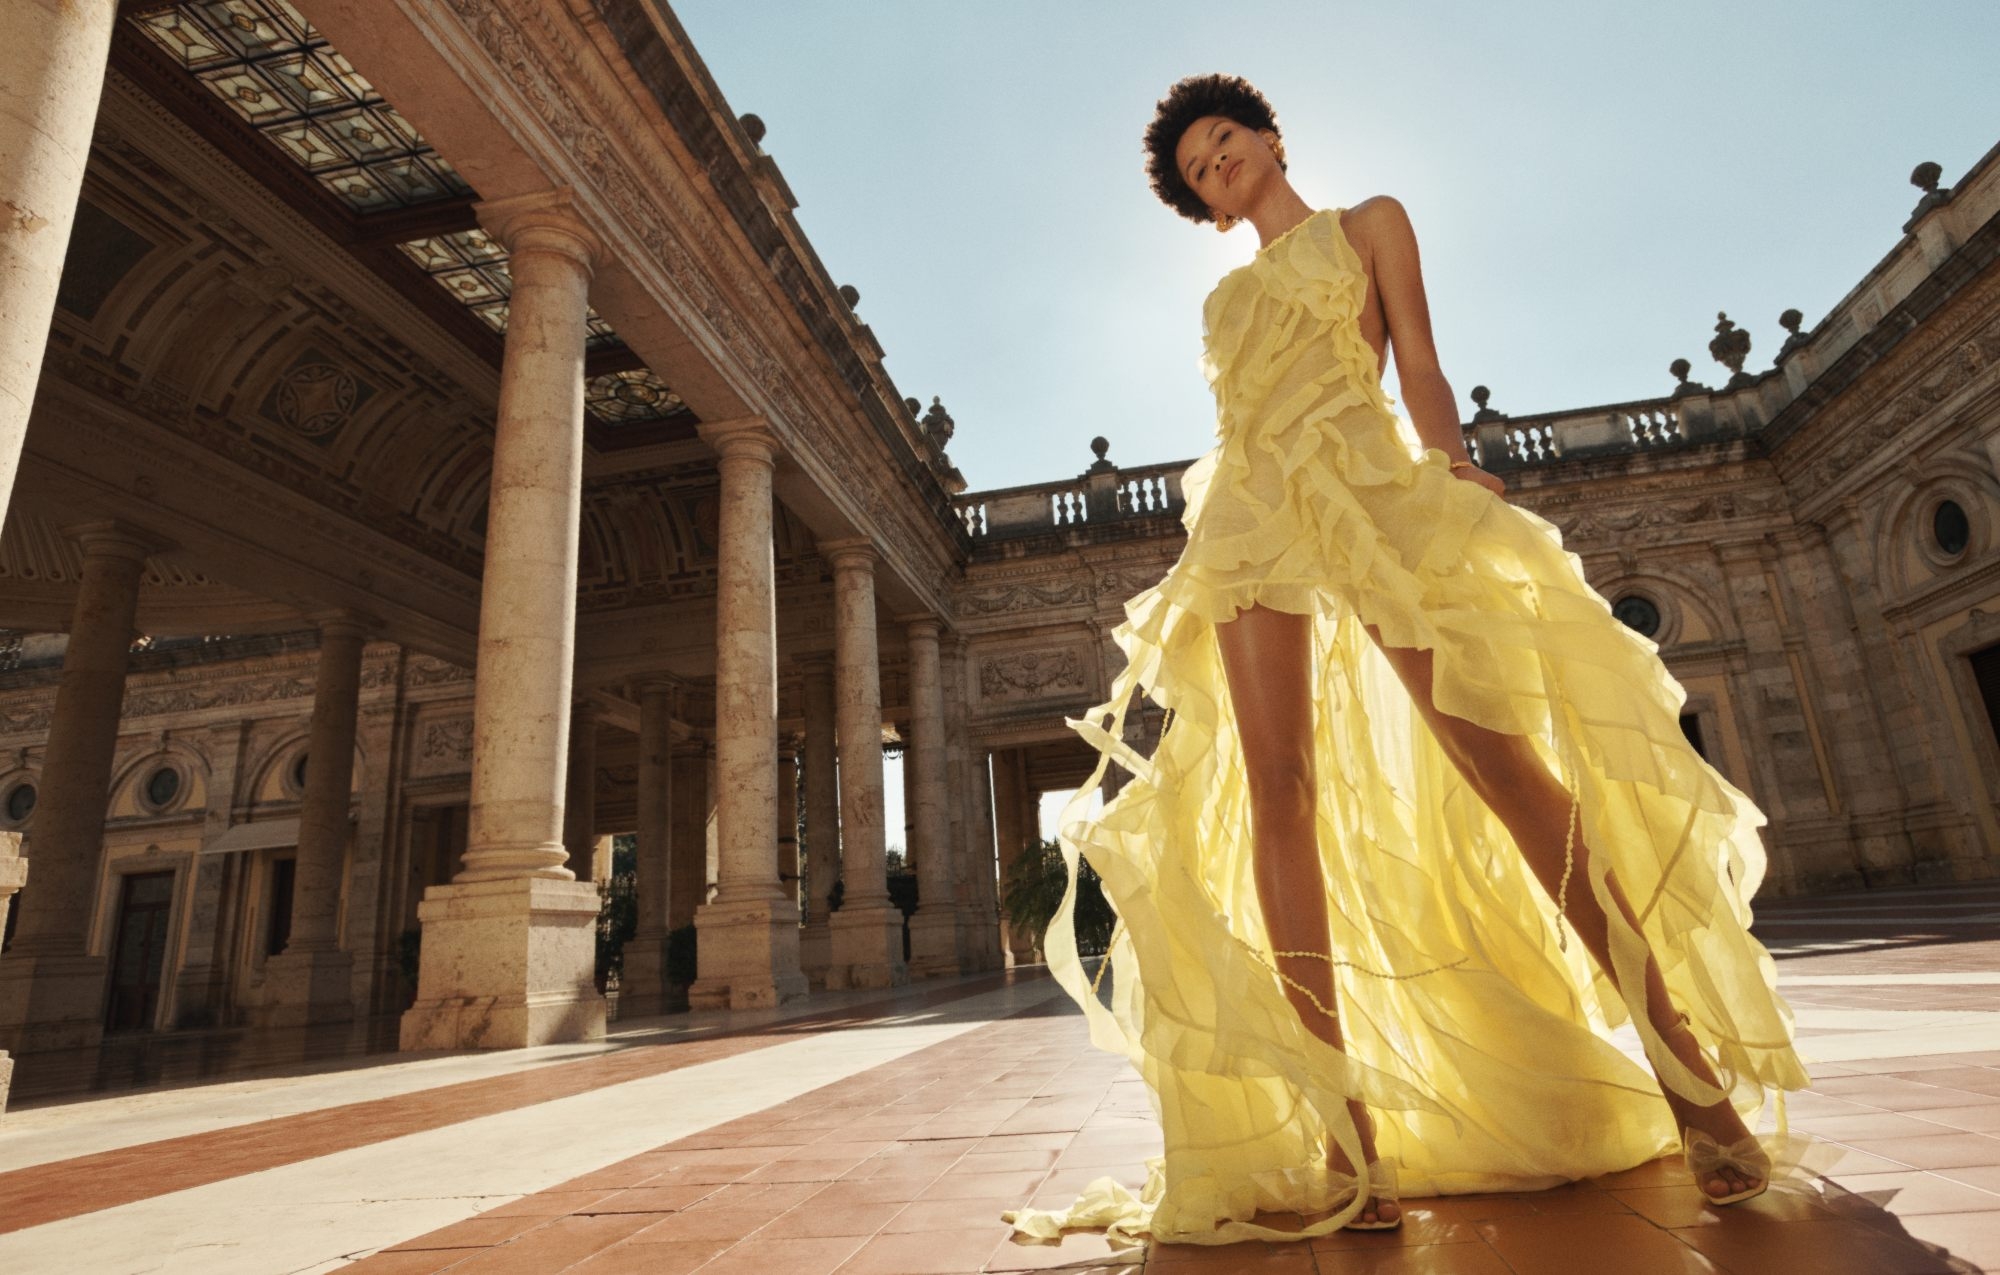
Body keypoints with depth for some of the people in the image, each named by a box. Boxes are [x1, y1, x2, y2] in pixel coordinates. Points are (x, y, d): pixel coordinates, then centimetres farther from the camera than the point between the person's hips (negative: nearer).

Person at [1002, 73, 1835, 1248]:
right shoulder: (1227, 297, 31)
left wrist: (1451, 462, -11)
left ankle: (1693, 1080, -9)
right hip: (1249, 518, 4)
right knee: (1275, 788, -15)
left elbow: (1419, 368, 8)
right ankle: (1347, 1141, -16)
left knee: (1494, 752, -18)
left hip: (1367, 489, -3)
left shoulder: (1367, 222, 21)